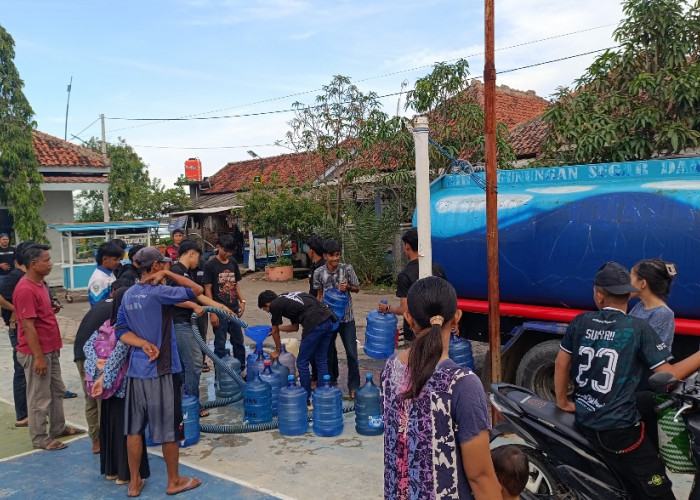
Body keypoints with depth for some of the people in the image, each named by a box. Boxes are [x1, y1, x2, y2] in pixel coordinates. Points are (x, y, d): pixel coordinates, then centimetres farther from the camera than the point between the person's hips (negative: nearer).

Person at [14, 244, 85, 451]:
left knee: (57, 390, 19)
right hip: (36, 353, -10)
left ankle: (58, 428, 32)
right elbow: (28, 326, -23)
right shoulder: (25, 290, -22)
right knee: (39, 397, 3)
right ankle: (40, 438, 15)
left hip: (50, 350, 10)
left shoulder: (40, 284, 8)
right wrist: (38, 357, -22)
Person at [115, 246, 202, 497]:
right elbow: (197, 290, -10)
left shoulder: (128, 295, 7)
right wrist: (168, 274, -8)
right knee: (169, 429, 6)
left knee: (134, 428, 13)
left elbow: (121, 330, 6)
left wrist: (143, 344, -7)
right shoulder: (158, 293, -16)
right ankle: (174, 481, 19)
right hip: (162, 370, -7)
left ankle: (134, 482, 23)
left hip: (136, 369, 7)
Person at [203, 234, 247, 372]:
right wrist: (212, 312, -13)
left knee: (239, 342, 15)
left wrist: (242, 301, 2)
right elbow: (208, 289, -9)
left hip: (234, 310, 5)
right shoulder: (210, 265, -8)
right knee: (220, 345, 3)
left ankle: (241, 370, 29)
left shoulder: (233, 263, 7)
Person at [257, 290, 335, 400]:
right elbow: (295, 327, 36)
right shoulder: (286, 299, 29)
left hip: (315, 325, -8)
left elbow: (275, 331, 16)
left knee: (302, 363, 7)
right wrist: (277, 327, 48)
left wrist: (278, 351, 31)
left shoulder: (274, 305, 6)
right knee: (321, 361, 18)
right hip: (328, 320, 8)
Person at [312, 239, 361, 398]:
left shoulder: (347, 269, -10)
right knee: (329, 351, 15)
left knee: (352, 353, -1)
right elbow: (320, 294, 7)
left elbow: (357, 288, 2)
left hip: (346, 317, -1)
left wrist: (347, 287, -18)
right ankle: (331, 381, 35)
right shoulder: (319, 273, -7)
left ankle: (354, 386, 12)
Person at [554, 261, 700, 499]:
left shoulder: (580, 322, 2)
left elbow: (561, 363, 8)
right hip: (619, 428, -5)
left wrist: (562, 402, 19)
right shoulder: (639, 328, -11)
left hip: (583, 420, 6)